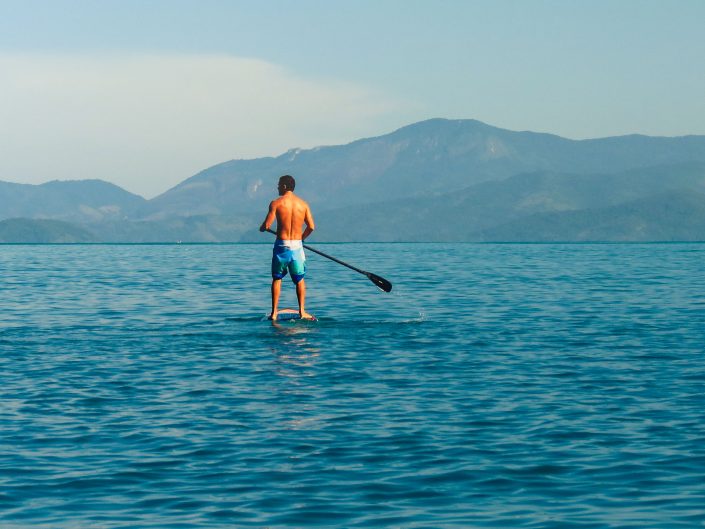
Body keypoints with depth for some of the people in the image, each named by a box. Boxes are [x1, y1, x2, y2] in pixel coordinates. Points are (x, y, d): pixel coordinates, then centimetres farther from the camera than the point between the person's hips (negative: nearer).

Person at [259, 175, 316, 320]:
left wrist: (261, 228, 13)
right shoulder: (303, 204, 2)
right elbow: (311, 227, -1)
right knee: (299, 279, 14)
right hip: (297, 245, 2)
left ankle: (274, 313, 7)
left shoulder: (276, 203, -7)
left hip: (281, 245, -2)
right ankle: (302, 311, 9)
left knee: (277, 278, 11)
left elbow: (266, 225, -11)